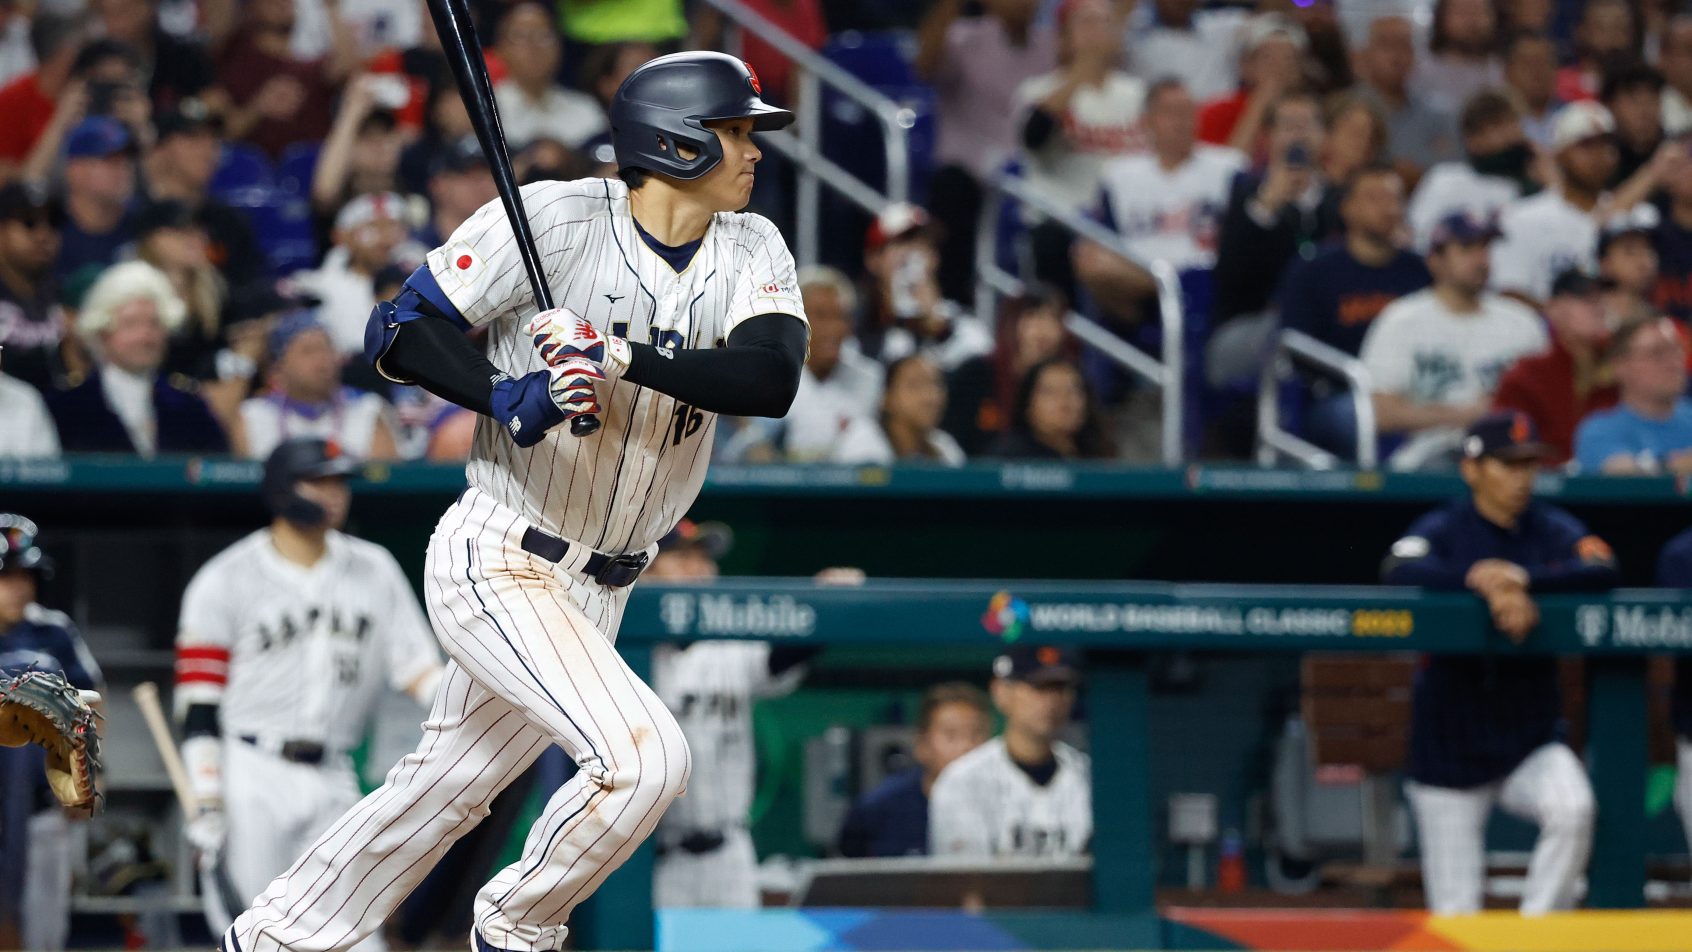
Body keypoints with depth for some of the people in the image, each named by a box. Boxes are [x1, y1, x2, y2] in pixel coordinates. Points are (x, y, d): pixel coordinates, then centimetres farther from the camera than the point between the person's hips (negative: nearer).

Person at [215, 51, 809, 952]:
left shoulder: (751, 251, 0)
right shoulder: (556, 218, -15)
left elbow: (771, 379, -18)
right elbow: (398, 330, -12)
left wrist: (623, 358, -29)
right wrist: (510, 398, -27)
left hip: (598, 590, 7)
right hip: (495, 564, -7)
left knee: (445, 790, 17)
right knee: (643, 758, -22)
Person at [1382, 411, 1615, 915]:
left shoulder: (1553, 529, 3)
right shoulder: (1442, 529, -4)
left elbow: (1604, 572, -17)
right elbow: (1399, 571, -25)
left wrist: (1520, 579, -28)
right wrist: (1485, 584, -36)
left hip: (1532, 737, 1)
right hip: (1450, 746, -1)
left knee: (1572, 807, -30)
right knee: (1455, 912, -2)